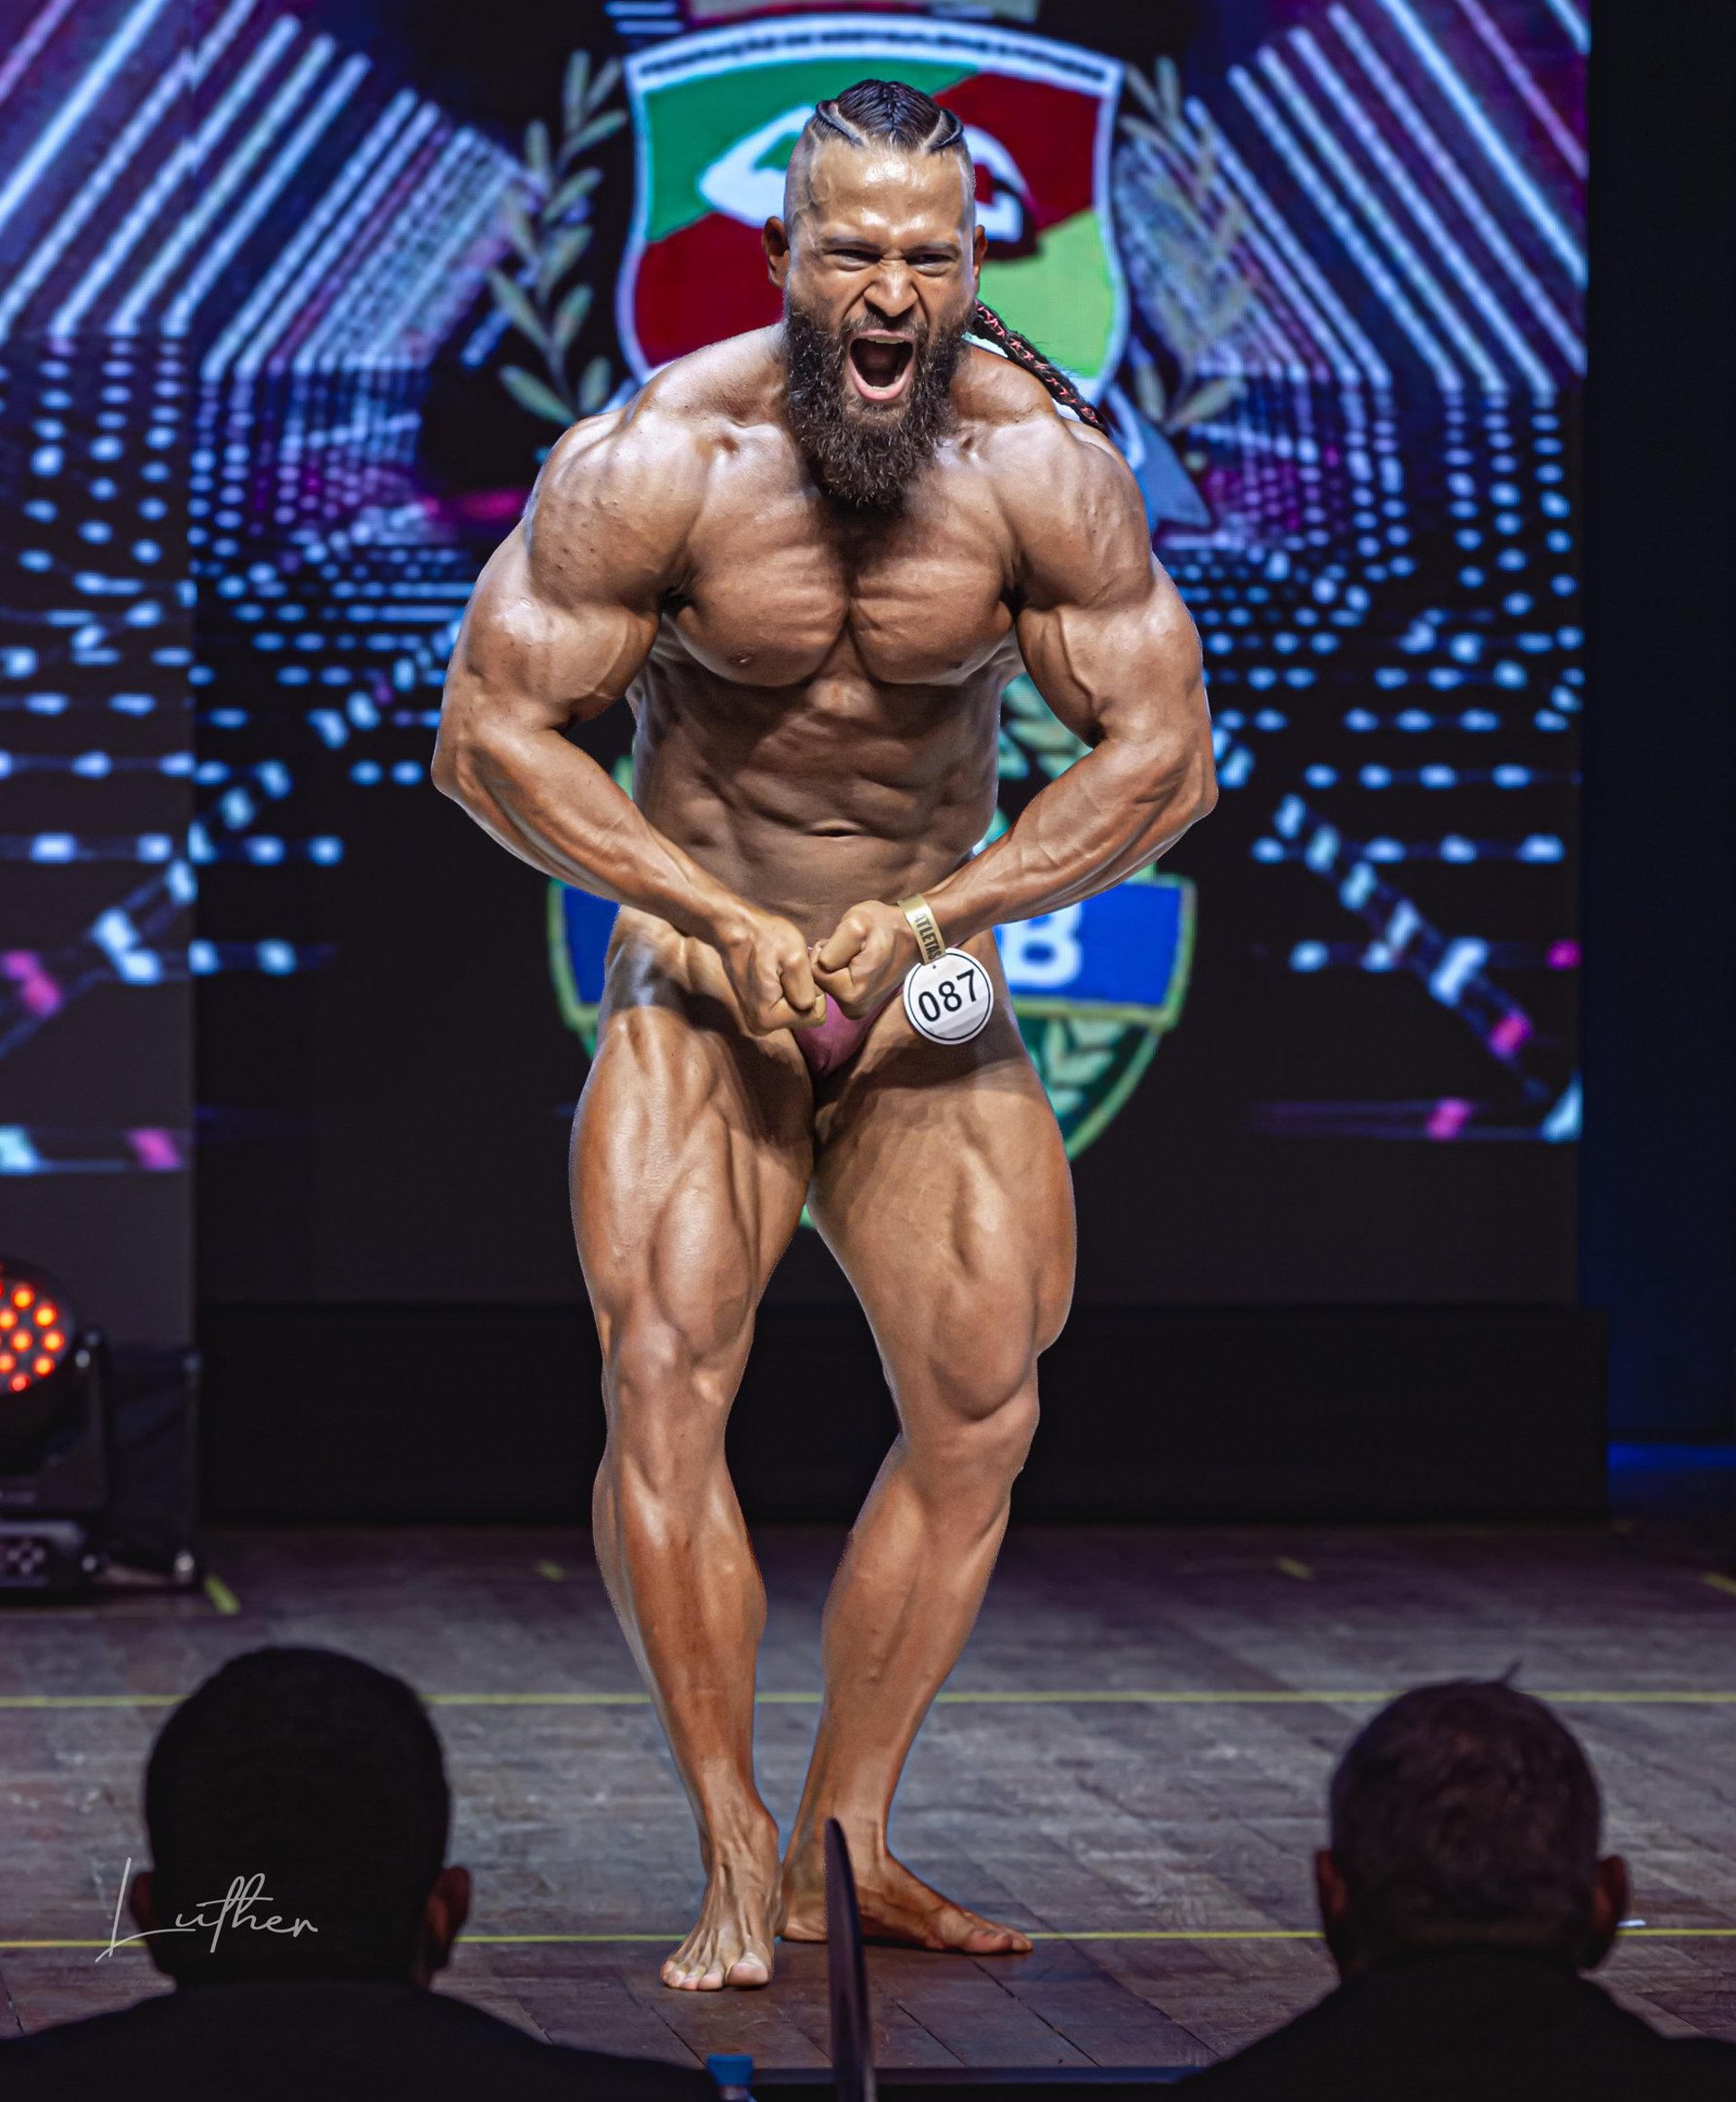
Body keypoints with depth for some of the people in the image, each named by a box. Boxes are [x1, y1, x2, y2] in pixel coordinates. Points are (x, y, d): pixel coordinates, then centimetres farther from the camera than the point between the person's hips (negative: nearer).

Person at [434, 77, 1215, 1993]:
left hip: (938, 991, 3)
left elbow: (1166, 754, -9)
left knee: (980, 1411, -4)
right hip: (698, 978, -3)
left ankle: (845, 1845, 8)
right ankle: (735, 1869, -15)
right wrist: (729, 922, -20)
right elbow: (491, 733, -13)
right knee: (662, 1373, -20)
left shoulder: (1043, 467, -14)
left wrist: (925, 919, -19)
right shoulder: (655, 459, -19)